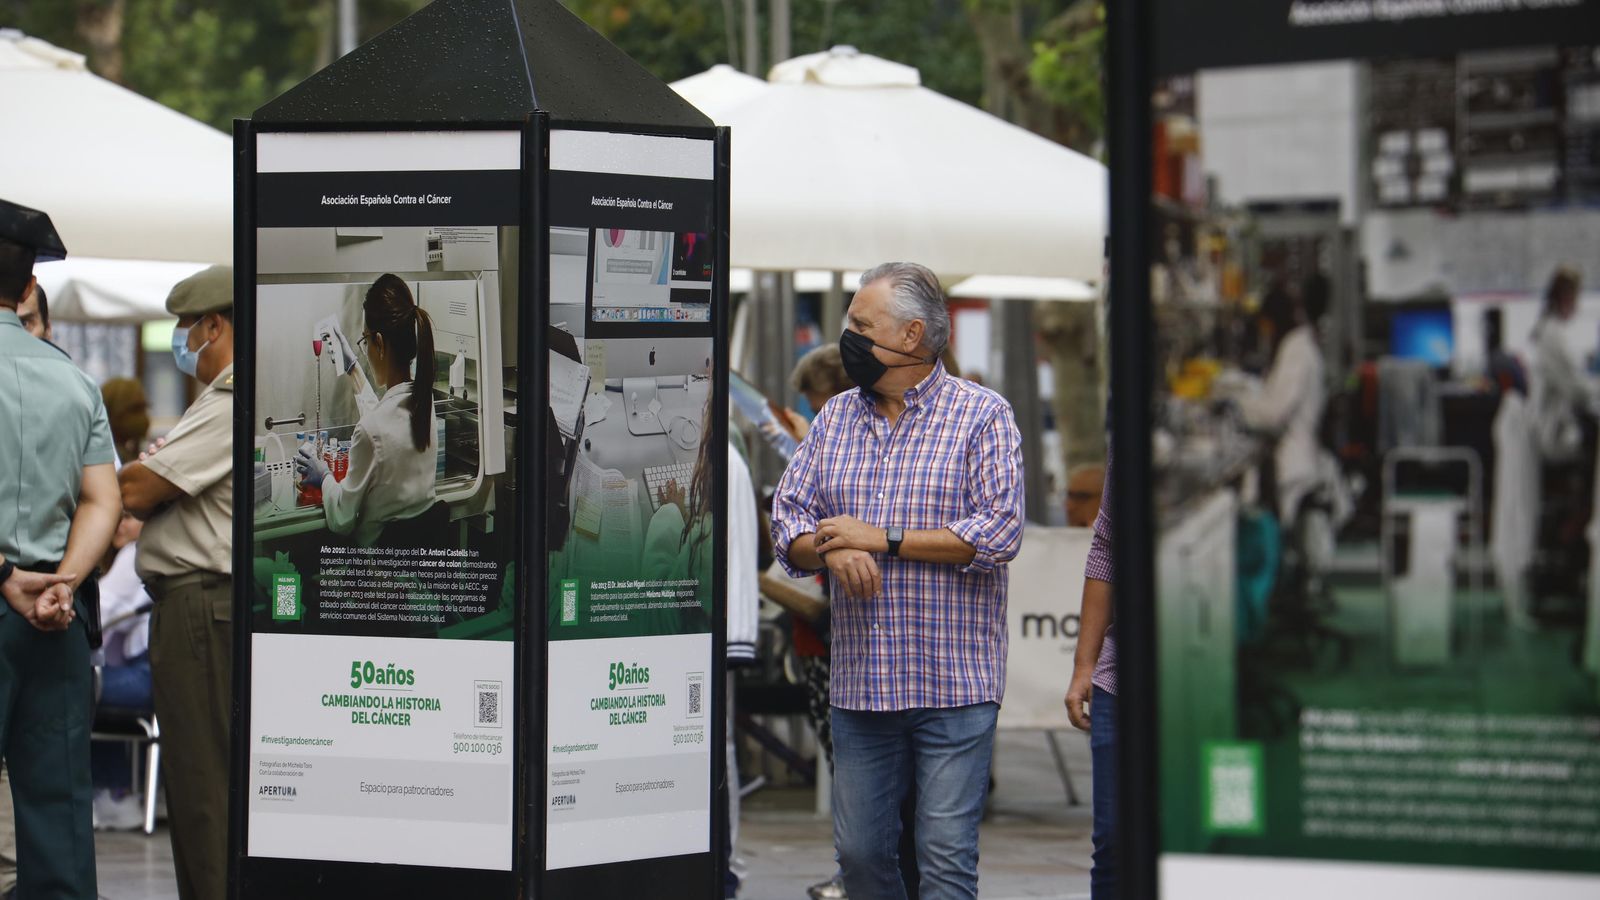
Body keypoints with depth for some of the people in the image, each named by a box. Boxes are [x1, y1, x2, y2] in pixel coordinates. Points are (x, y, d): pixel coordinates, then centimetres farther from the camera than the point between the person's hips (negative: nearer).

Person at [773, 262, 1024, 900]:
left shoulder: (983, 416, -3)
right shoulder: (834, 419, 14)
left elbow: (999, 533, -13)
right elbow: (787, 519, 12)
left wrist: (883, 540, -13)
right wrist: (831, 550, -11)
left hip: (953, 685, -5)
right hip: (859, 683, 5)